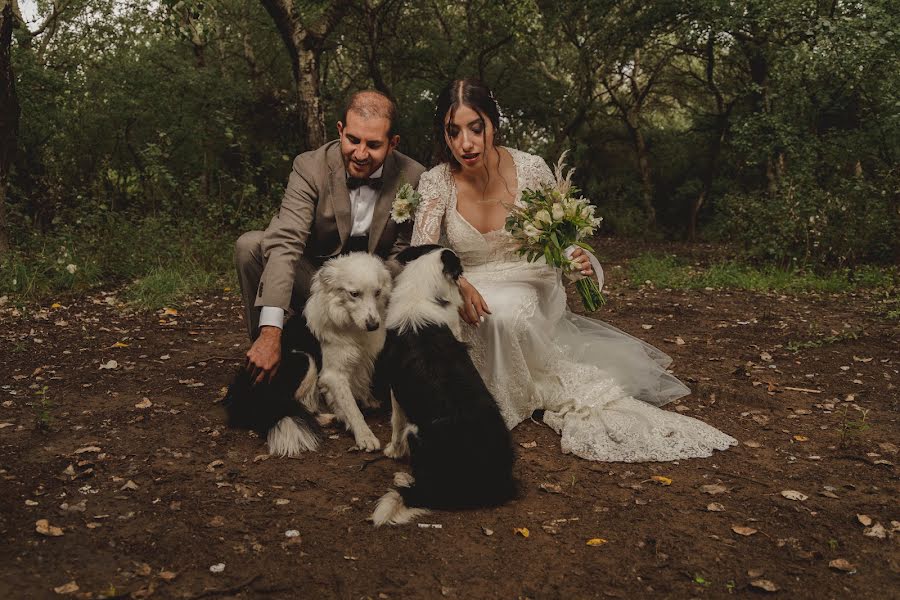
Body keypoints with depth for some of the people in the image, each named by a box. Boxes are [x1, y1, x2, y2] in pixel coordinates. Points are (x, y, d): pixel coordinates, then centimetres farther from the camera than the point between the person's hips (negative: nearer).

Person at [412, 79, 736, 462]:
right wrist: (457, 283, -40)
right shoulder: (436, 182, -10)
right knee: (502, 312, -34)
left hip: (530, 290, -1)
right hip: (472, 295, 1)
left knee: (511, 312, -35)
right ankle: (562, 392, -8)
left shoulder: (530, 170, -11)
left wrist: (577, 260, -25)